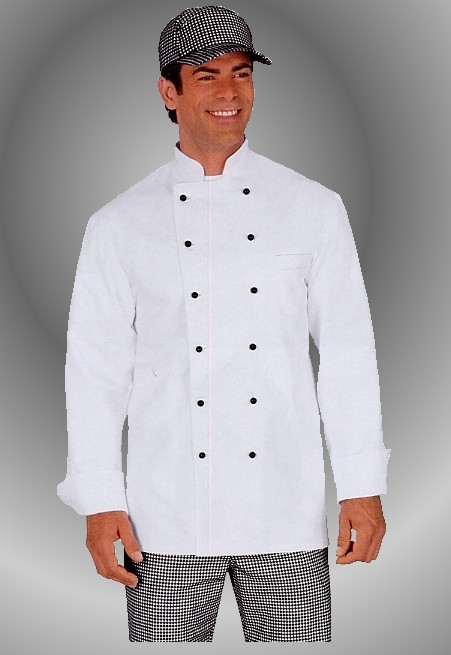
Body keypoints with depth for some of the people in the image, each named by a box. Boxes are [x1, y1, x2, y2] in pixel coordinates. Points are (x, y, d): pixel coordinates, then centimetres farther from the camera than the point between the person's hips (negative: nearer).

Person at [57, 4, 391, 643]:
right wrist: (99, 501, -2)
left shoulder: (316, 208, 5)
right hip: (168, 521, 0)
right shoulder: (119, 224, 3)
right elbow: (96, 366, 3)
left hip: (287, 516, 1)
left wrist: (363, 486, 1)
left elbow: (347, 351, 4)